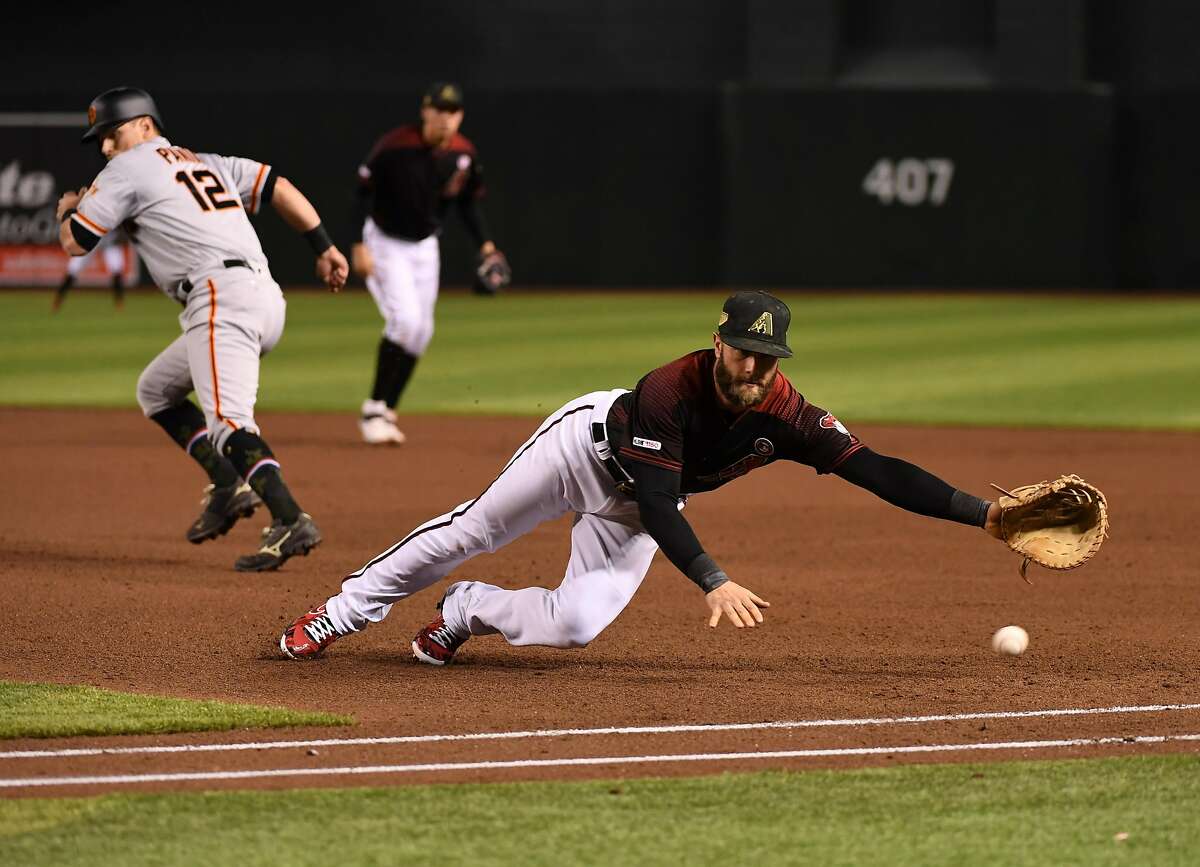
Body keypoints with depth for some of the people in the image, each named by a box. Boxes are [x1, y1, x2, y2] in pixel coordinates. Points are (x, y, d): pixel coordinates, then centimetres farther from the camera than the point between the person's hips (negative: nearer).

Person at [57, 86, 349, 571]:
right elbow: (278, 187, 20)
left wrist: (69, 210, 28)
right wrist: (323, 248, 15)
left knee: (228, 421, -22)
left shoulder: (130, 168, 5)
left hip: (220, 298, -9)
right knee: (156, 389, 23)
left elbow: (74, 243, 6)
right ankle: (229, 486, 10)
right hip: (266, 299, 9)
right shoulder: (206, 164, 28)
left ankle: (290, 521, -38)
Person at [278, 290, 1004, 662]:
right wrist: (714, 581, -54)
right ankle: (339, 615, 26)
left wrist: (982, 513, -41)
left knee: (575, 625, -15)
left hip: (630, 515, 3)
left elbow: (876, 471, -33)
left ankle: (468, 611, 14)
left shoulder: (787, 417, -29)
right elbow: (659, 504, -42)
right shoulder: (671, 390, -39)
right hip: (589, 444, -3)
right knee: (473, 529, 7)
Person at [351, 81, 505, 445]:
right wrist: (359, 245, -23)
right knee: (405, 318, -21)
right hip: (385, 242, -6)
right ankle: (374, 409, -12)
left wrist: (484, 243, -5)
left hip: (425, 247, 6)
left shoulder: (464, 154, -8)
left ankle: (386, 412, 18)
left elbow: (469, 202, 7)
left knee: (421, 332, 5)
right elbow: (364, 193, -17)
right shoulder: (395, 146, -23)